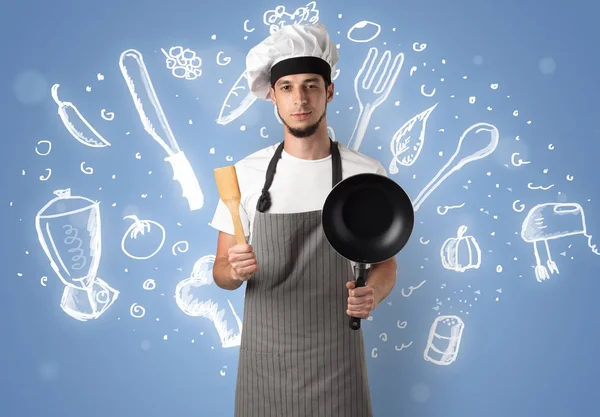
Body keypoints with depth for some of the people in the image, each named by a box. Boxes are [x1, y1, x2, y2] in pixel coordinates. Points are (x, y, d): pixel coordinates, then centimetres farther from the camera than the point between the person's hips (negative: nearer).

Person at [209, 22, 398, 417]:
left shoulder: (368, 174, -7)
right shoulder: (246, 173, -4)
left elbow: (384, 261, 3)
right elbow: (221, 269, 2)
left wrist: (373, 294, -18)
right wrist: (235, 271, -21)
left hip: (336, 355, -1)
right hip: (264, 355, 1)